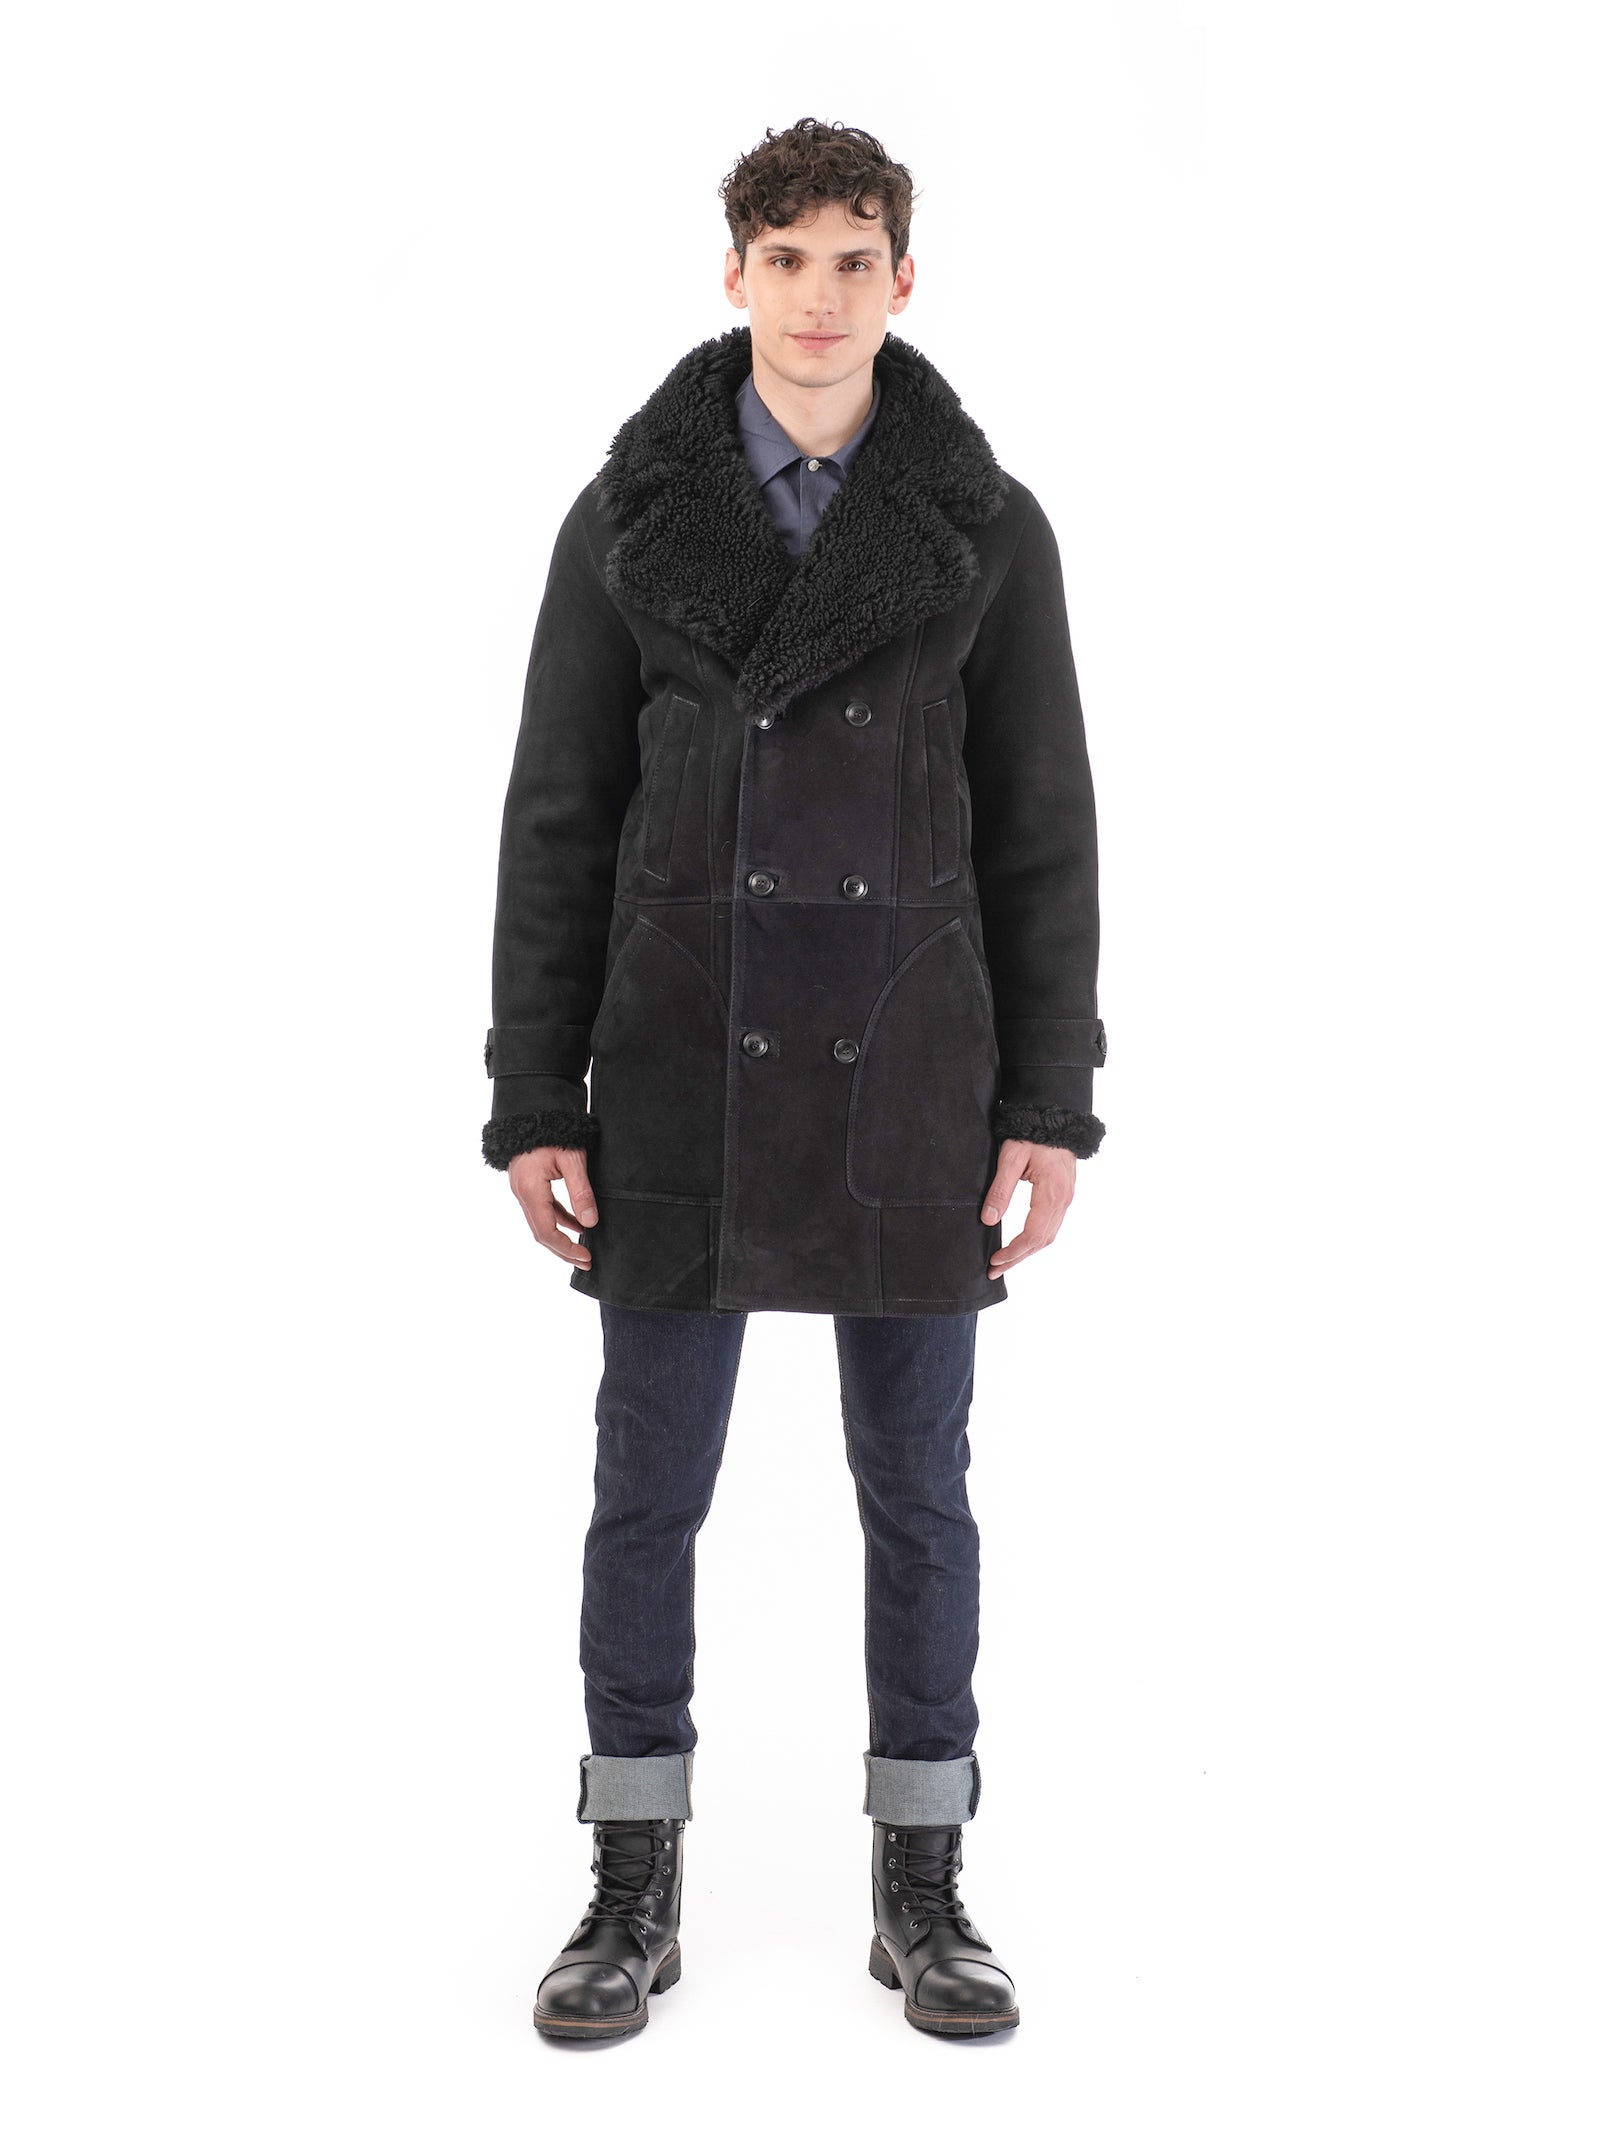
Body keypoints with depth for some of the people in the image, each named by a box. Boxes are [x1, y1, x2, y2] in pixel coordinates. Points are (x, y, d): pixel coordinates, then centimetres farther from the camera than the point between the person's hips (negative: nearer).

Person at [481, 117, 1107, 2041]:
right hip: (684, 1068, 0)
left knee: (917, 1486, 8)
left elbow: (1041, 830, 3)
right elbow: (558, 824, 2)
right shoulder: (629, 514, 2)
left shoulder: (987, 525, 2)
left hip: (911, 1065, 0)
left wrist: (1050, 1104, -4)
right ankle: (635, 1897, 20)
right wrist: (535, 1106, -3)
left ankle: (922, 1891, 22)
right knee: (647, 1484, 5)